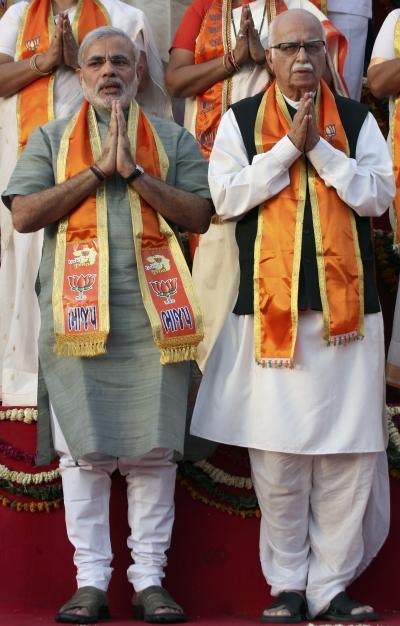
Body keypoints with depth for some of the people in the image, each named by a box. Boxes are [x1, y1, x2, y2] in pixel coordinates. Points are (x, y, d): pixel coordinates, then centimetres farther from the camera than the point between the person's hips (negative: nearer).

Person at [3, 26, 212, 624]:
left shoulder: (173, 138, 15)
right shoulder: (51, 139, 15)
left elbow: (199, 214, 3)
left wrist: (134, 172, -7)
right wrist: (97, 171, -5)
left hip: (154, 310, 0)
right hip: (79, 312, 0)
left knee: (154, 447, -2)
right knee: (84, 445, -2)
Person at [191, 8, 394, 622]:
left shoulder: (357, 120, 11)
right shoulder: (241, 121, 9)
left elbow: (378, 194, 0)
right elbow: (227, 196, -3)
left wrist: (321, 149, -9)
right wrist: (289, 147, -9)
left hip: (345, 306, 1)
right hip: (270, 307, -1)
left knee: (350, 452, -2)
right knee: (278, 453, 1)